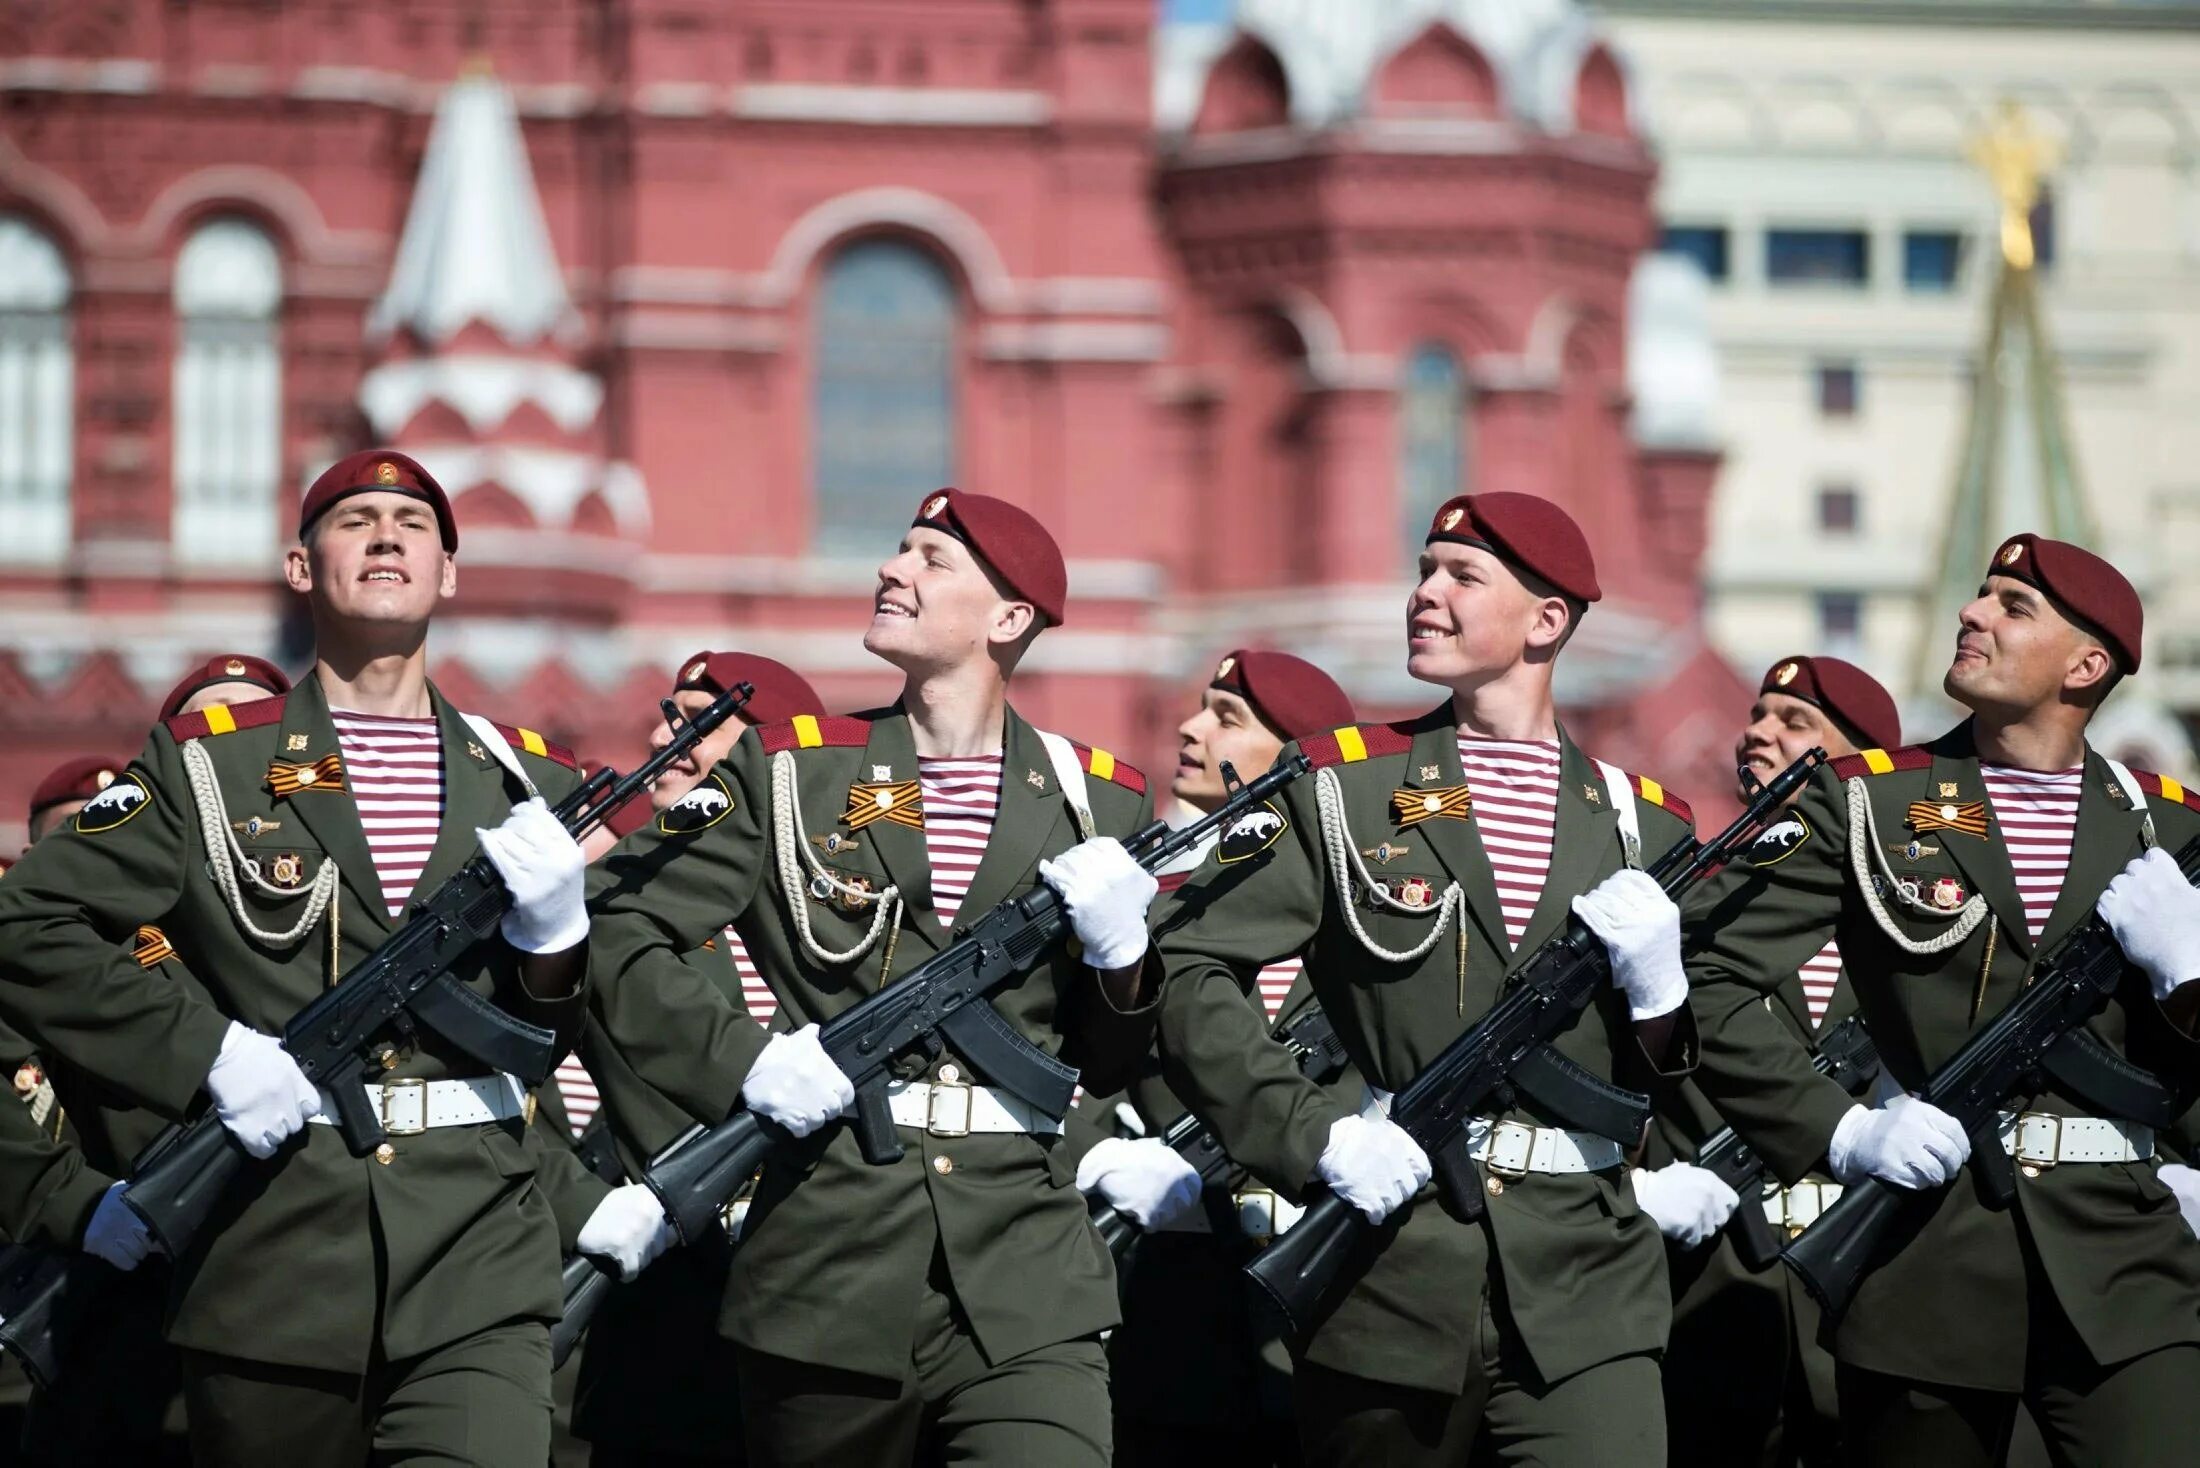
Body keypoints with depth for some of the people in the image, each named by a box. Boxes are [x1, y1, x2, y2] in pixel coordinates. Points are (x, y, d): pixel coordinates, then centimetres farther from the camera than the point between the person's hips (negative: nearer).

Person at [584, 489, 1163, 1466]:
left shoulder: (1099, 805, 10)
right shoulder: (787, 771, 6)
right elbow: (618, 929, 3)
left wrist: (1118, 951, -4)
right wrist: (741, 1061, -11)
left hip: (1028, 1280, 0)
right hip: (829, 1267, 0)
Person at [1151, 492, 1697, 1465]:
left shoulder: (1643, 826, 11)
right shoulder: (1343, 788, 5)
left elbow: (1687, 1080, 16)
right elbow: (1185, 968, -4)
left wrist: (1658, 986, -6)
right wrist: (1314, 1138, -14)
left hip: (1585, 1283, 1)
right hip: (1390, 1267, -1)